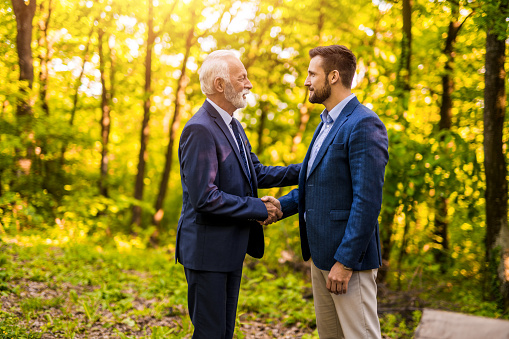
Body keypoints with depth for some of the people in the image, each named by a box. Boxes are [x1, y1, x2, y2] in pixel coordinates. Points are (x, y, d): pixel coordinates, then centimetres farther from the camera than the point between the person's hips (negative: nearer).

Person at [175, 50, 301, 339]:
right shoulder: (200, 130, -20)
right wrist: (258, 209, -18)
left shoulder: (232, 124, 11)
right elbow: (204, 197, -25)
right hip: (207, 251, -9)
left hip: (231, 248, 9)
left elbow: (257, 172, 16)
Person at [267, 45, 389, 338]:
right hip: (321, 254, 10)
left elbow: (368, 200, -21)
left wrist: (346, 261, -22)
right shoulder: (327, 124, 16)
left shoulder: (364, 125, -16)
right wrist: (281, 205, 7)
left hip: (348, 255, -10)